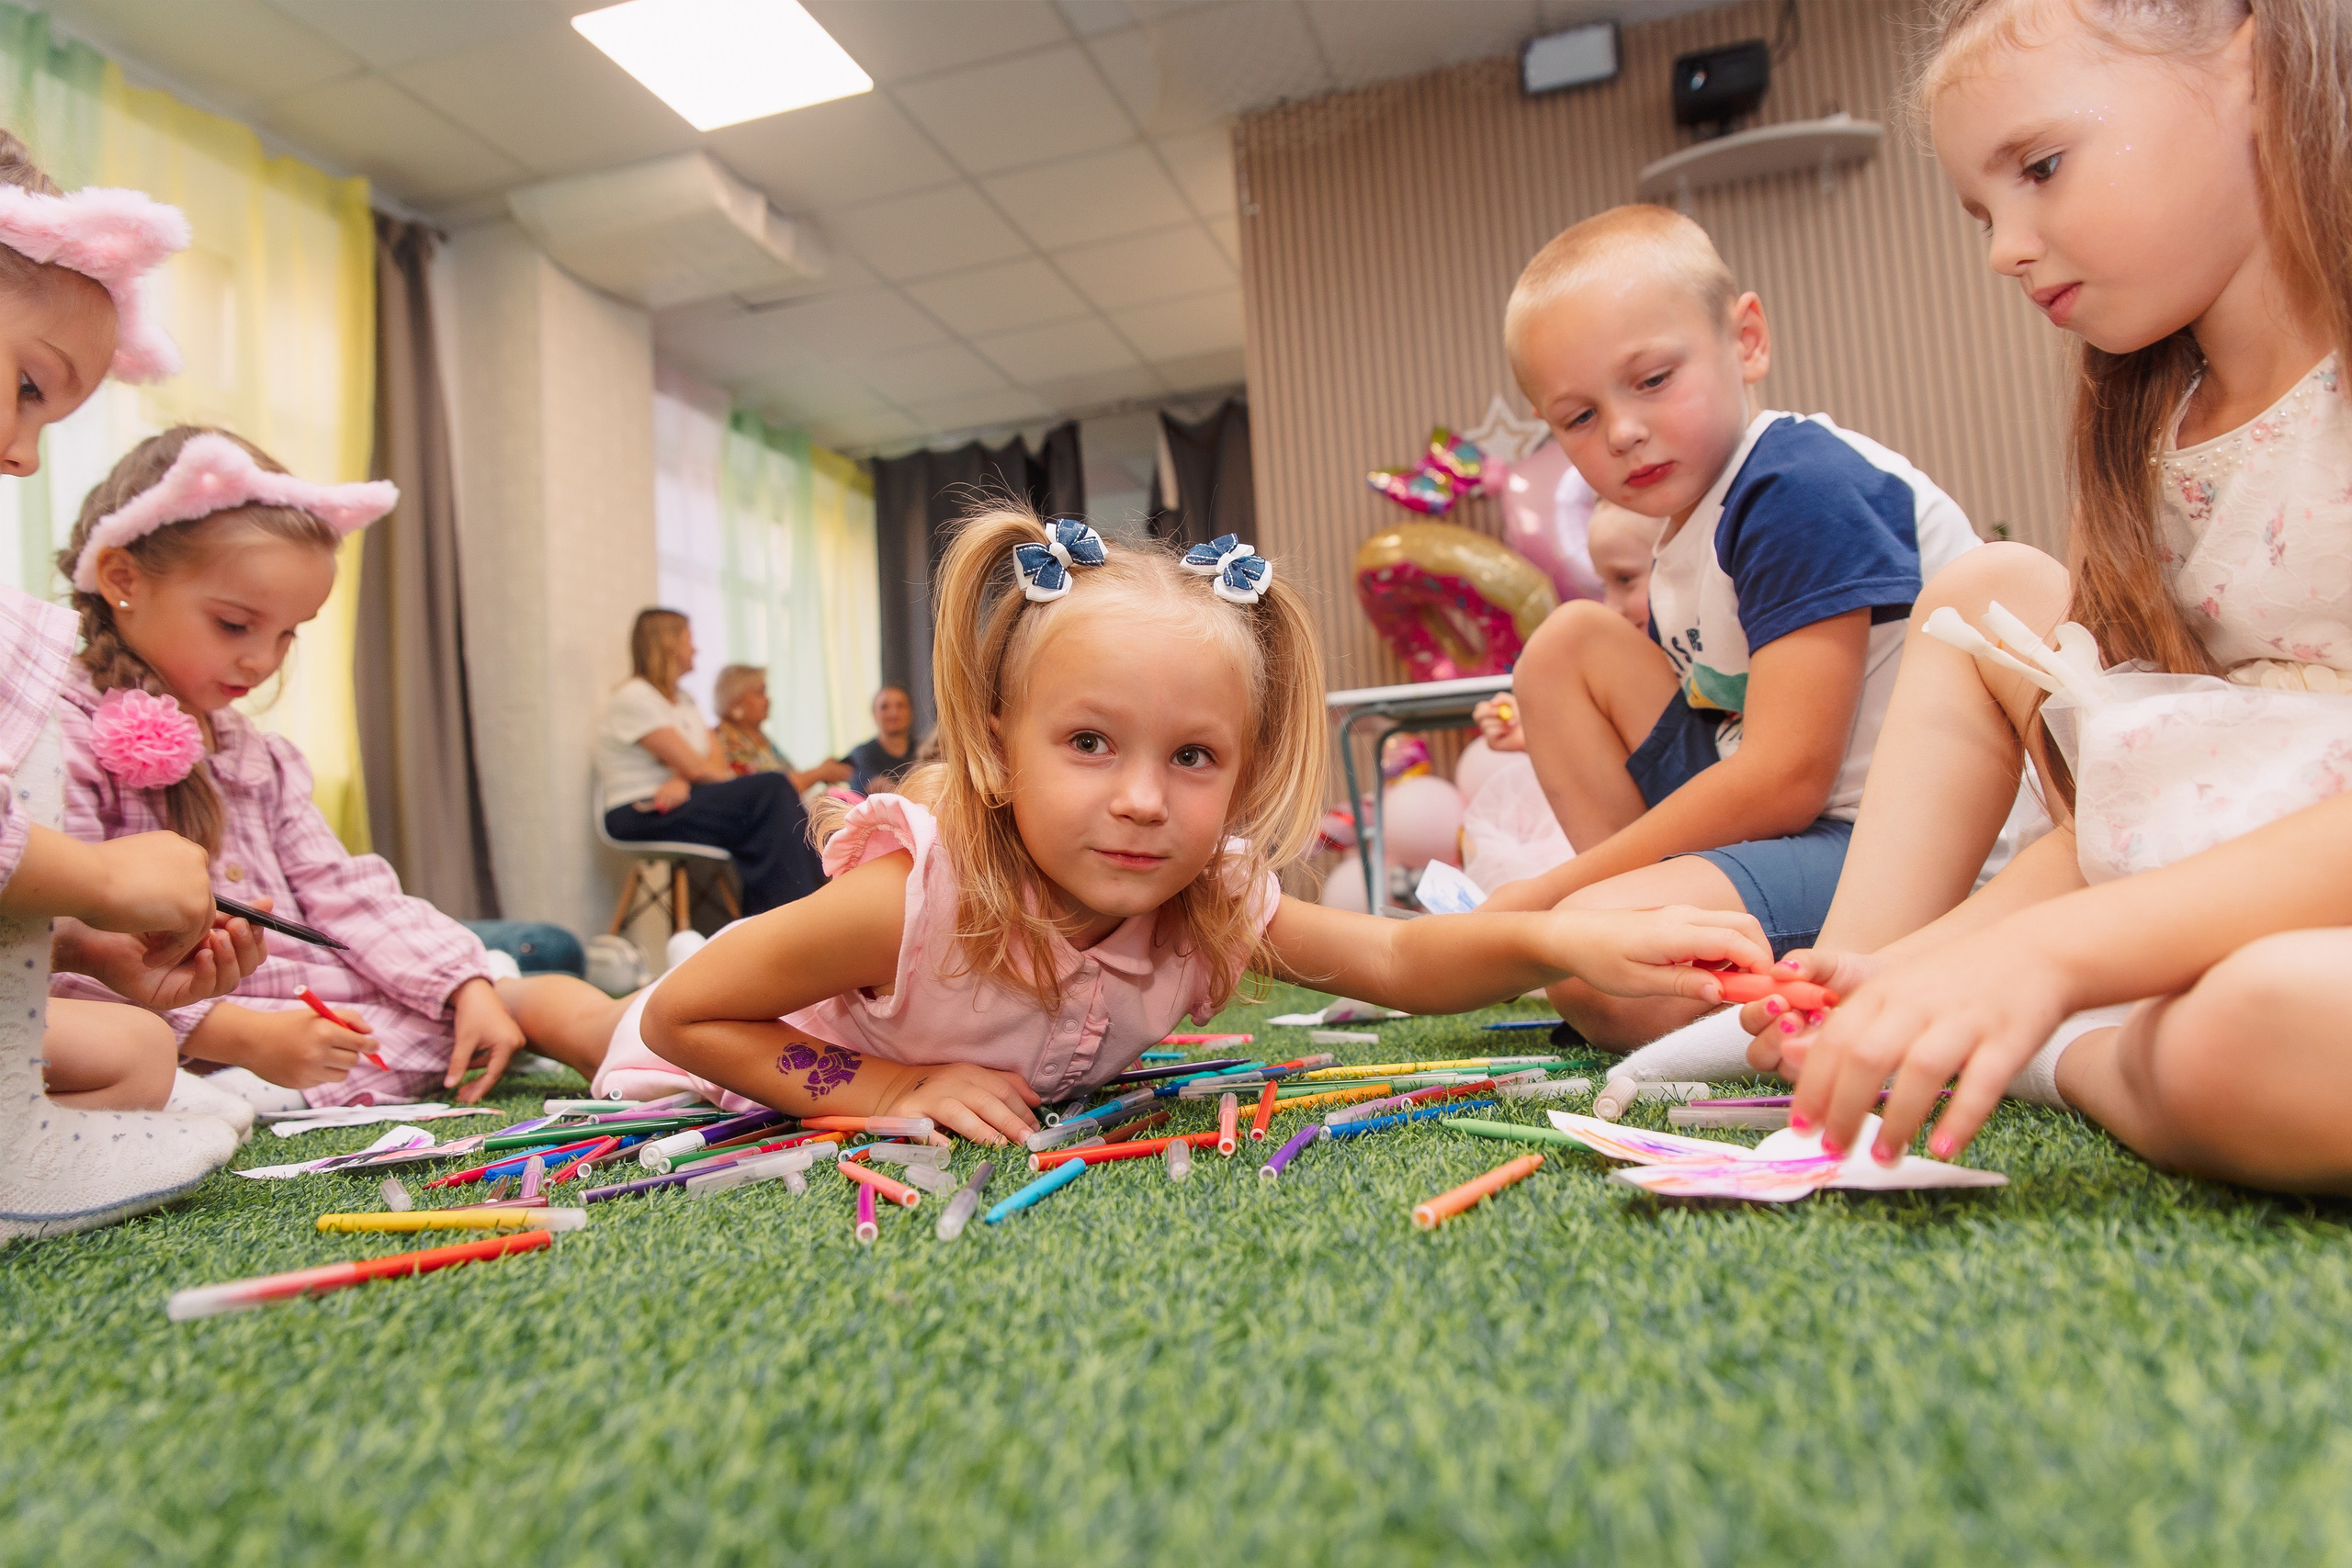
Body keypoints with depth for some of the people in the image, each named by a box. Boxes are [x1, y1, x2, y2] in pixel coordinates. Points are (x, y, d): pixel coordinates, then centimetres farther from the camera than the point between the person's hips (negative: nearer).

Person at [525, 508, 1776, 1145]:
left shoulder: (1209, 900, -33)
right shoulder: (912, 898, -47)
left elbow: (1394, 959, -28)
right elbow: (683, 1019, -35)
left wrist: (1557, 939, -47)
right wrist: (890, 1092, -43)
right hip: (774, 1066, -3)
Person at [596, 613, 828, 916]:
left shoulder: (685, 701, 20)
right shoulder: (633, 697, -8)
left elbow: (717, 762, 3)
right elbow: (695, 767, -16)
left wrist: (683, 781, -17)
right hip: (641, 816, -8)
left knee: (776, 789, -19)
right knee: (771, 790, -25)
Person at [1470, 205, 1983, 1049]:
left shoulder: (1799, 489, -17)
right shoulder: (1688, 524, 11)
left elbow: (1785, 781, -23)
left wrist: (1545, 894, -17)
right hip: (1775, 822, 10)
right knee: (1570, 639, 6)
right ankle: (1653, 897, 3)